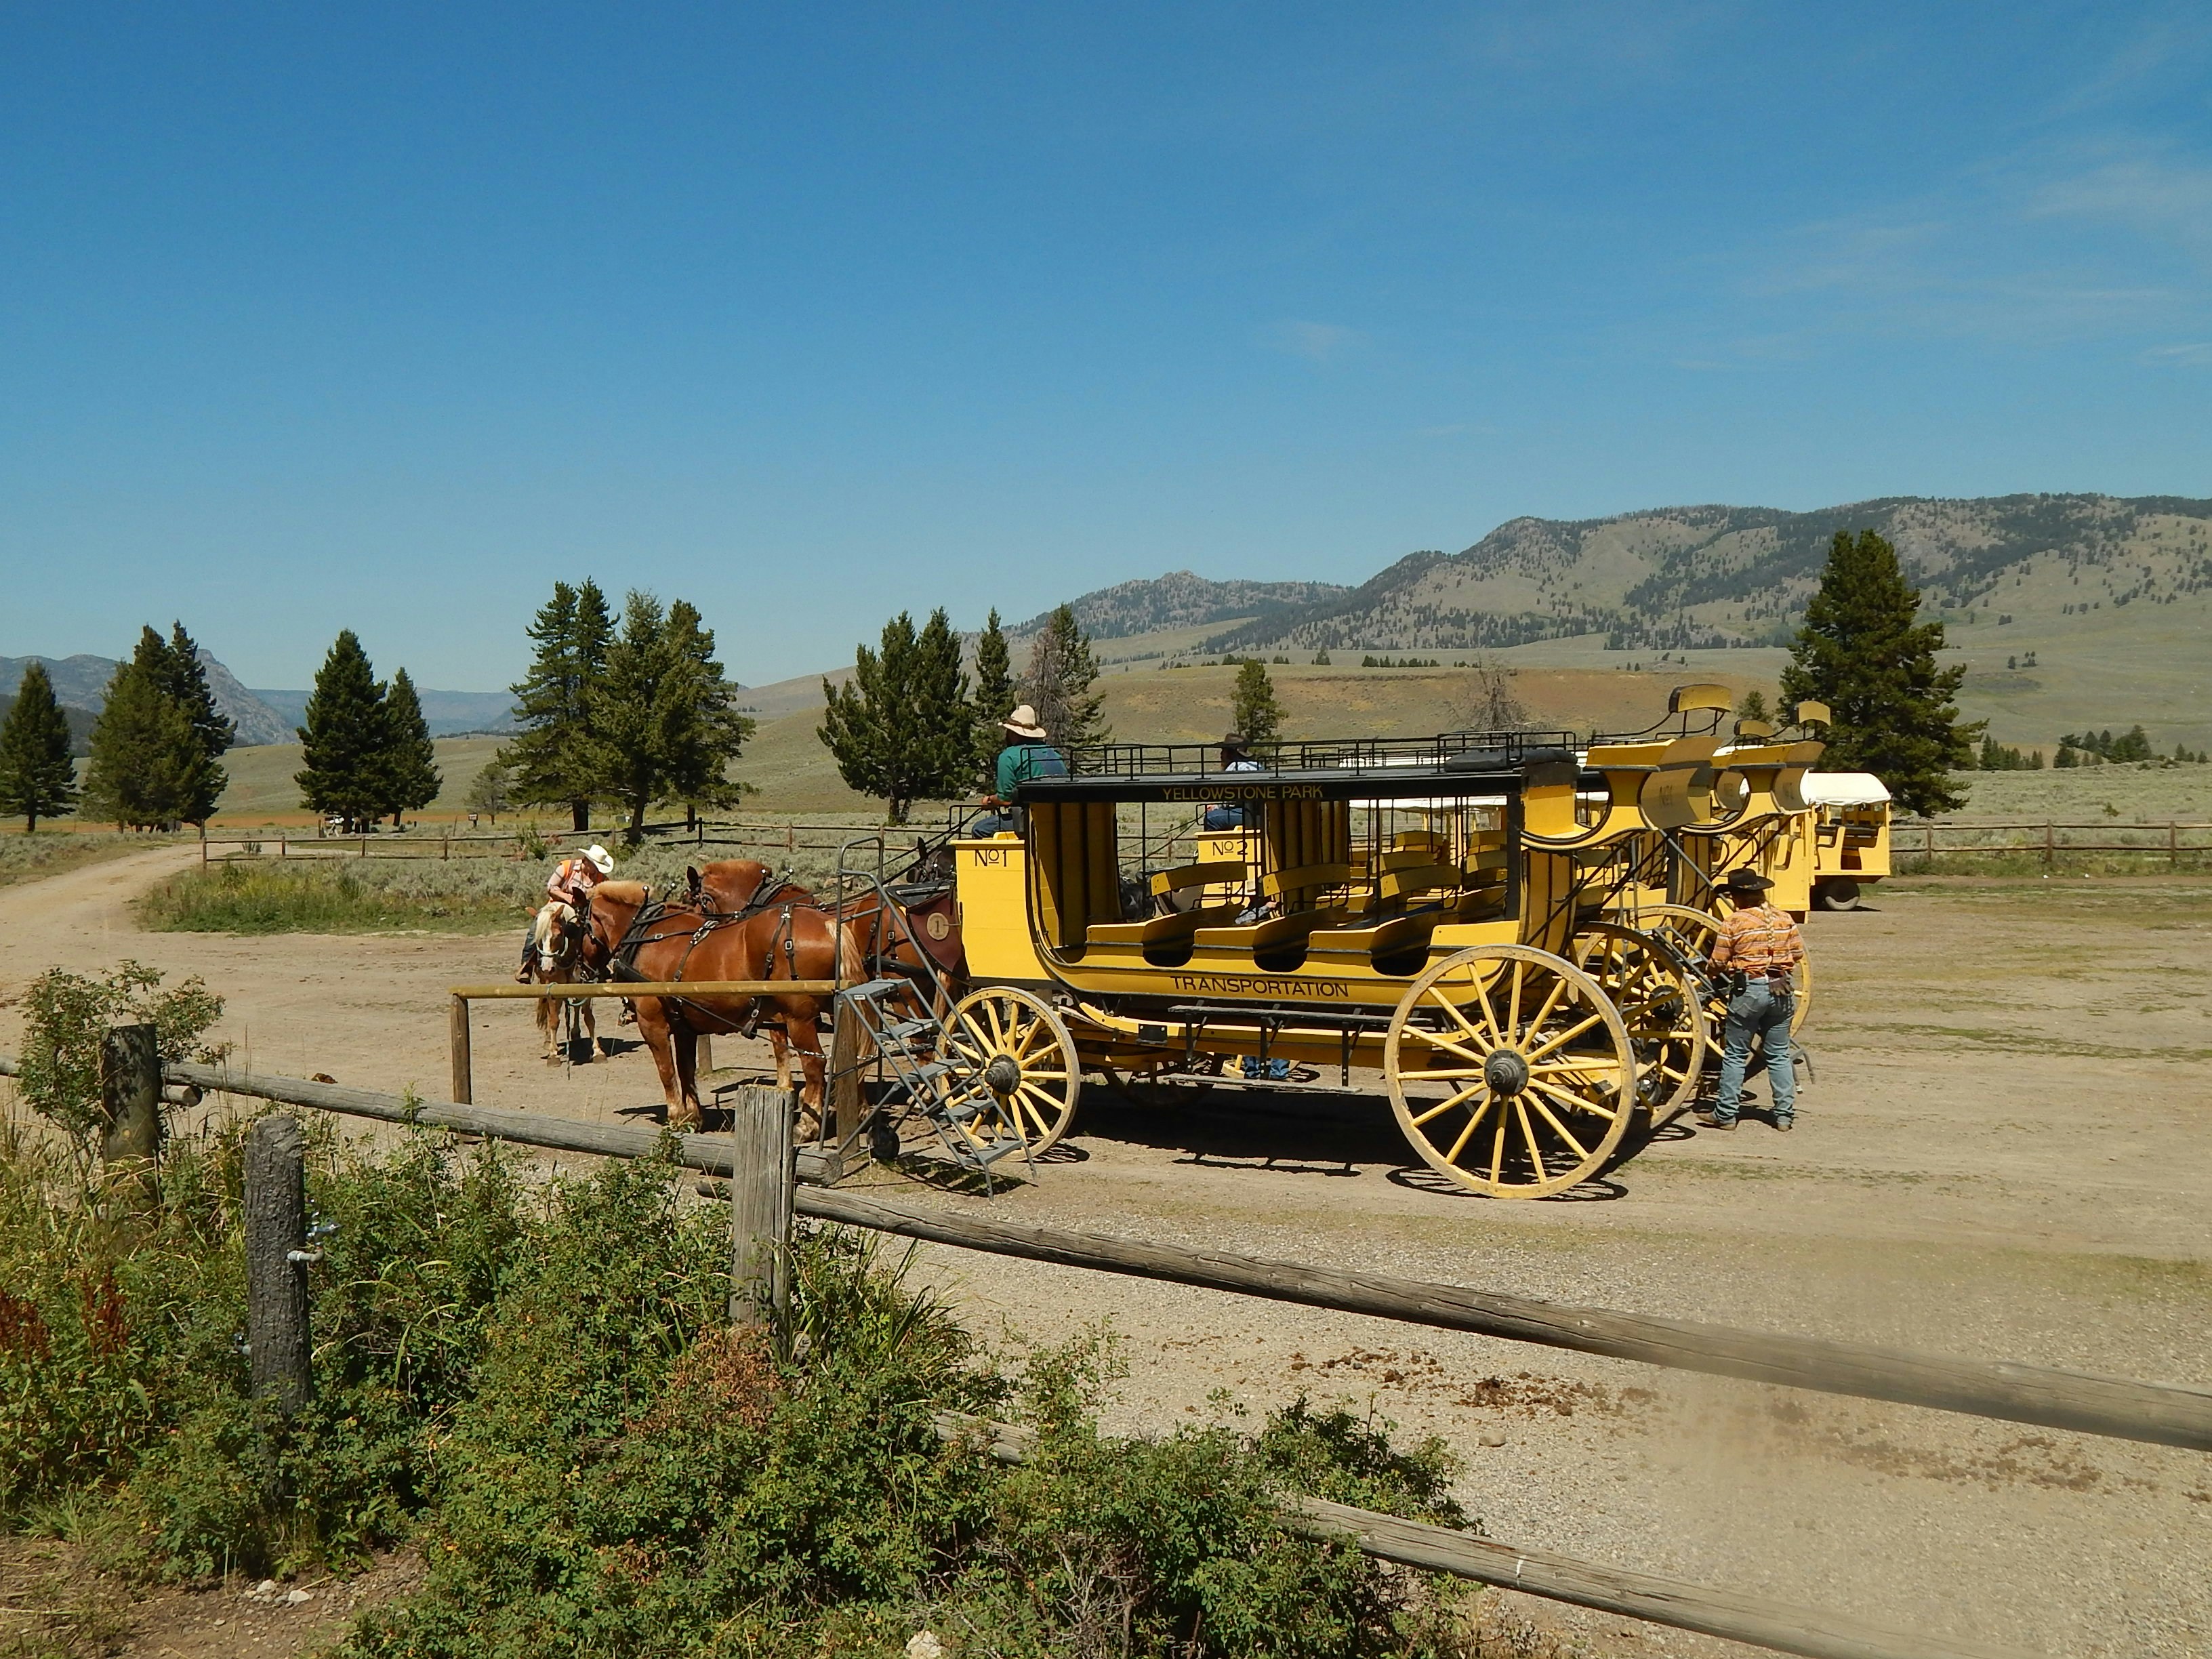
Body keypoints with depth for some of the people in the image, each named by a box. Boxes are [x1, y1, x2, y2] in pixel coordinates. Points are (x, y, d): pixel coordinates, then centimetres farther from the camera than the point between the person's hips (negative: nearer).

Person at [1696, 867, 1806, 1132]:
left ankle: (1725, 1114, 7)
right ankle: (1784, 1114, 14)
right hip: (1781, 990, 4)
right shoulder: (1784, 919, 5)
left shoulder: (1734, 922, -9)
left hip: (1748, 990, -4)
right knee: (1779, 1054, 13)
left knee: (1735, 1055, 5)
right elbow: (1798, 954, 10)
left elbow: (1718, 964, -7)